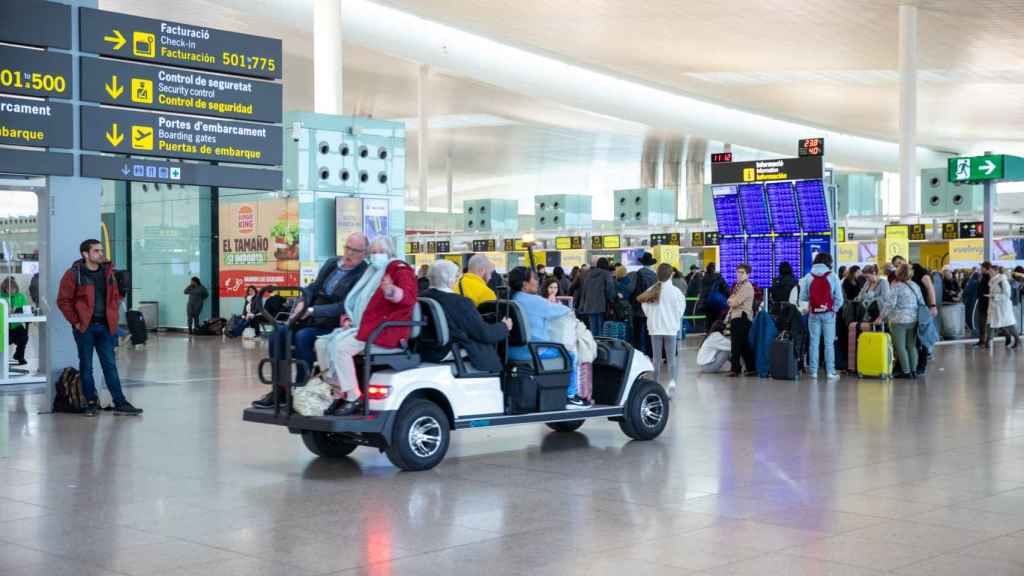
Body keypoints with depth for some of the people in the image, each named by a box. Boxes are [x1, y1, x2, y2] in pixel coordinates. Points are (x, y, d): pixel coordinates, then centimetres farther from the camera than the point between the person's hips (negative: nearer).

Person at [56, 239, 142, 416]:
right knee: (86, 366, 5)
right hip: (84, 327, -4)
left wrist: (113, 317, 6)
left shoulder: (108, 272, 9)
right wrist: (75, 321, -10)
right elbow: (63, 300, -7)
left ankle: (120, 403, 5)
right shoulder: (74, 274, -6)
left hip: (105, 326, 4)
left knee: (110, 365, 5)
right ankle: (91, 403, 13)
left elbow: (116, 296, 17)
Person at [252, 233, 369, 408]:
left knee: (303, 337, -31)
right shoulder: (332, 263, 12)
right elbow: (313, 287, 17)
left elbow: (343, 307, -19)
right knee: (279, 333, -13)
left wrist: (312, 311, -24)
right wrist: (302, 303, -5)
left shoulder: (363, 275, -11)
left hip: (333, 325, -7)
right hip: (312, 320, 7)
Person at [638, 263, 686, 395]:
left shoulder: (651, 290, -4)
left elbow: (645, 309, 2)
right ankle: (672, 381, -18)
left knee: (656, 358, 11)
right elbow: (680, 310, -3)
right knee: (671, 357, 4)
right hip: (671, 328, -2)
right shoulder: (676, 291, -10)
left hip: (655, 328, 2)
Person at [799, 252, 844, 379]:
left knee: (814, 342, 7)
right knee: (829, 343, 4)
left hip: (813, 314, 1)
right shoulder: (832, 277, -6)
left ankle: (813, 371, 6)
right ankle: (830, 371, 3)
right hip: (828, 314, -1)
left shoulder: (807, 277, -2)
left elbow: (803, 297, -1)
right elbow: (839, 299, -7)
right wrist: (834, 309, 9)